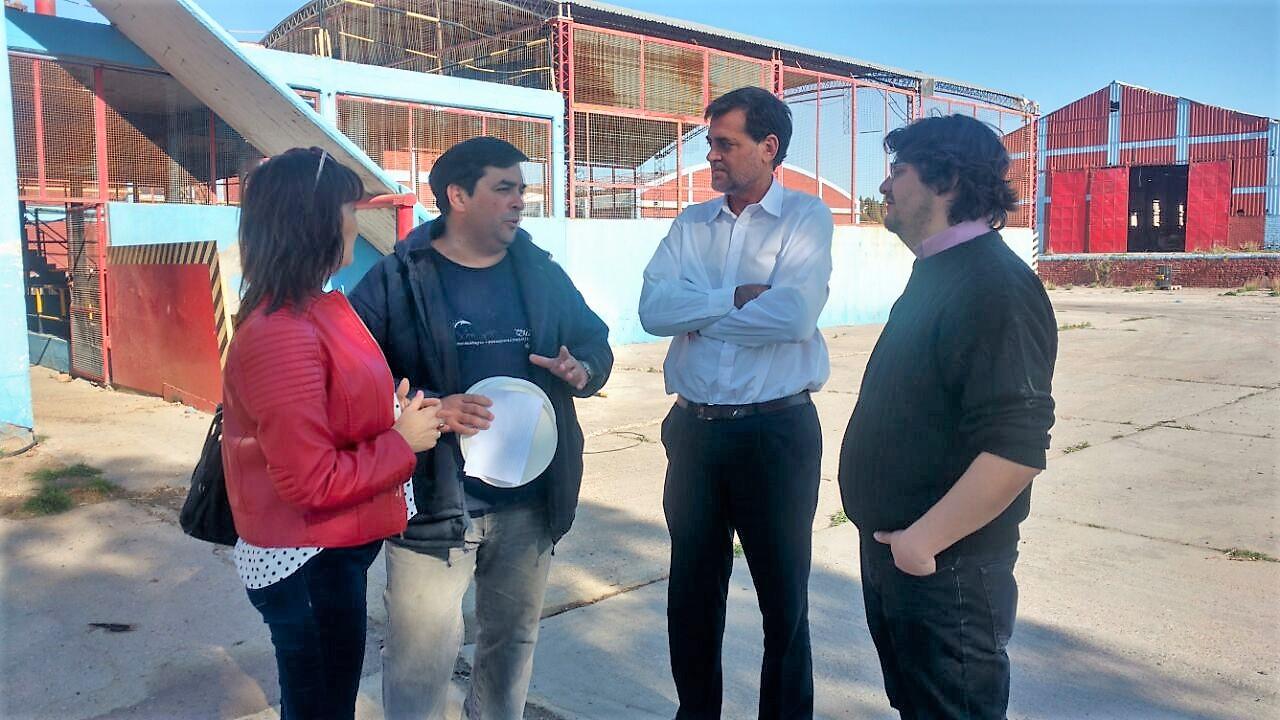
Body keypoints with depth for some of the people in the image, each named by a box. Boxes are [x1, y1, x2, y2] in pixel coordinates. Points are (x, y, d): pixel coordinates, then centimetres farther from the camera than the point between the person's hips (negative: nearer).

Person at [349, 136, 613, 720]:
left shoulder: (543, 274, 8)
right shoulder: (394, 281, -6)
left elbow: (595, 342, 16)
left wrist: (584, 371, -8)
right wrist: (426, 410, -25)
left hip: (531, 501, 5)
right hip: (433, 502, -4)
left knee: (513, 640, 21)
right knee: (419, 669, 2)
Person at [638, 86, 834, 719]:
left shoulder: (806, 218, -5)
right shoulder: (691, 224, 8)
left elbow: (794, 315, -22)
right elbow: (653, 309, -7)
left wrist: (698, 316, -10)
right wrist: (738, 297, -15)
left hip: (777, 430, -4)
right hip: (695, 429, 4)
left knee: (784, 595, 11)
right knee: (692, 592, 16)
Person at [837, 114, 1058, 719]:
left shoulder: (996, 288, -22)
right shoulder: (937, 275, 10)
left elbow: (1017, 449, -30)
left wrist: (923, 540, -23)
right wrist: (893, 538, 17)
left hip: (944, 566, -9)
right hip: (894, 551, 9)